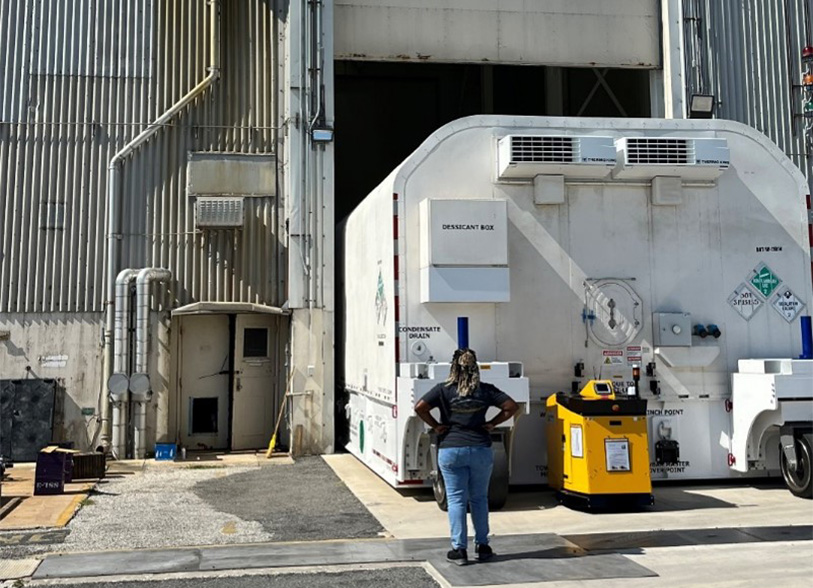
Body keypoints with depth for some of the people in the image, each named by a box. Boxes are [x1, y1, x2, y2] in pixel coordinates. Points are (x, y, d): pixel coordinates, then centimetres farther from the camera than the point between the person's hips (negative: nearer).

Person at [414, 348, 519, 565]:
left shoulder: (443, 390, -3)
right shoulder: (485, 390, 2)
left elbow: (420, 407, -13)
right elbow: (511, 406, 1)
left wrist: (435, 426, -2)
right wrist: (492, 424, 5)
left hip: (451, 450, -2)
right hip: (481, 449, 2)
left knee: (456, 499, 4)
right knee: (479, 499, 14)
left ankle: (459, 549, 6)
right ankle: (482, 547, 20)